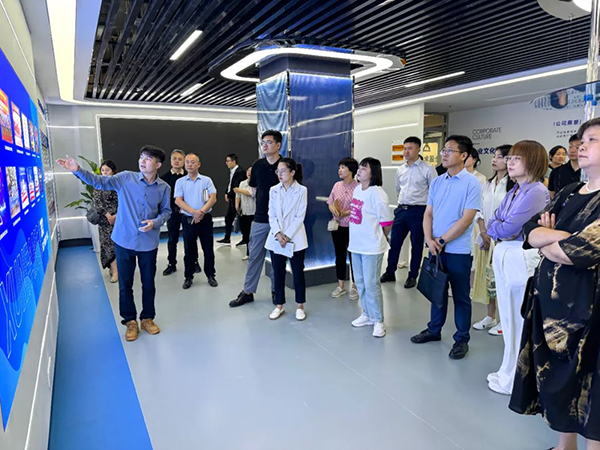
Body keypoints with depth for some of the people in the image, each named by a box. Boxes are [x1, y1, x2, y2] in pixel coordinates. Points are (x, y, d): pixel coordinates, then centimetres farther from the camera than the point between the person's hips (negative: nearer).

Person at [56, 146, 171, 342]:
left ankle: (147, 318, 32)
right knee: (125, 284, 10)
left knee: (148, 283, 12)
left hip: (148, 243, 0)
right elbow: (100, 182, -8)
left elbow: (166, 211, 5)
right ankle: (130, 321, 28)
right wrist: (78, 170, -21)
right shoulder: (126, 178, -5)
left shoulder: (164, 188, -4)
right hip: (124, 240, 0)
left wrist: (155, 222, -14)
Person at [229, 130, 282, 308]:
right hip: (260, 218, 3)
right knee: (254, 256, 9)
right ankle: (247, 292, 20)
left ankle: (276, 291, 25)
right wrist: (264, 201, 7)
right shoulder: (258, 165, 3)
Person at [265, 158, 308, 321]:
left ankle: (300, 306, 20)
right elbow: (271, 214, 3)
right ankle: (279, 306, 23)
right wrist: (278, 234, -11)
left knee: (298, 273, 5)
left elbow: (300, 217, -8)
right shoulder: (273, 190, 6)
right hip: (276, 239, 3)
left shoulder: (302, 190, -5)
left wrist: (287, 236, -14)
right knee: (278, 273, 9)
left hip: (295, 239, -3)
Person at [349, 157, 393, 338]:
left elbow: (387, 222, -14)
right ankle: (367, 314, 33)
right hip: (356, 244, 8)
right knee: (360, 282, 16)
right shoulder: (357, 189, 7)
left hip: (371, 247, -8)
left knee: (371, 284, 0)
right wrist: (361, 235, 13)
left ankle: (378, 321, 16)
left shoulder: (377, 194, -17)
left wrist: (377, 238, 0)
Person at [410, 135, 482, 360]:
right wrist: (429, 240, -9)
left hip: (458, 250, -5)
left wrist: (441, 241, -13)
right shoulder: (436, 182, 7)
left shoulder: (472, 183, -10)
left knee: (460, 296, 8)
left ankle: (462, 339, 22)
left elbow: (466, 219, -16)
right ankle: (434, 330, 33)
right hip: (436, 247, 5)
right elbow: (428, 214, 7)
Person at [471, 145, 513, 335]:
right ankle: (490, 317, 24)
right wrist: (484, 233, -2)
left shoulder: (513, 185, -9)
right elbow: (480, 211, 10)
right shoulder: (488, 184, 12)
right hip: (486, 238, 6)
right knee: (488, 277, 12)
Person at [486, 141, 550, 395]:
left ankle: (514, 379, 16)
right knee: (508, 319, 17)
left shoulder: (537, 192, -14)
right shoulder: (514, 191, 13)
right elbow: (492, 223, 12)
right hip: (503, 255, 9)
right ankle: (510, 372, 31)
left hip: (523, 259, -9)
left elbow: (507, 228, -19)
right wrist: (499, 231, -7)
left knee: (520, 322, 3)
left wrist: (498, 227, 0)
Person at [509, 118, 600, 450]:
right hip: (550, 295, 7)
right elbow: (531, 231, 2)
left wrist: (548, 243, -5)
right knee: (556, 376, 18)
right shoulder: (568, 194, 10)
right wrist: (565, 237, -15)